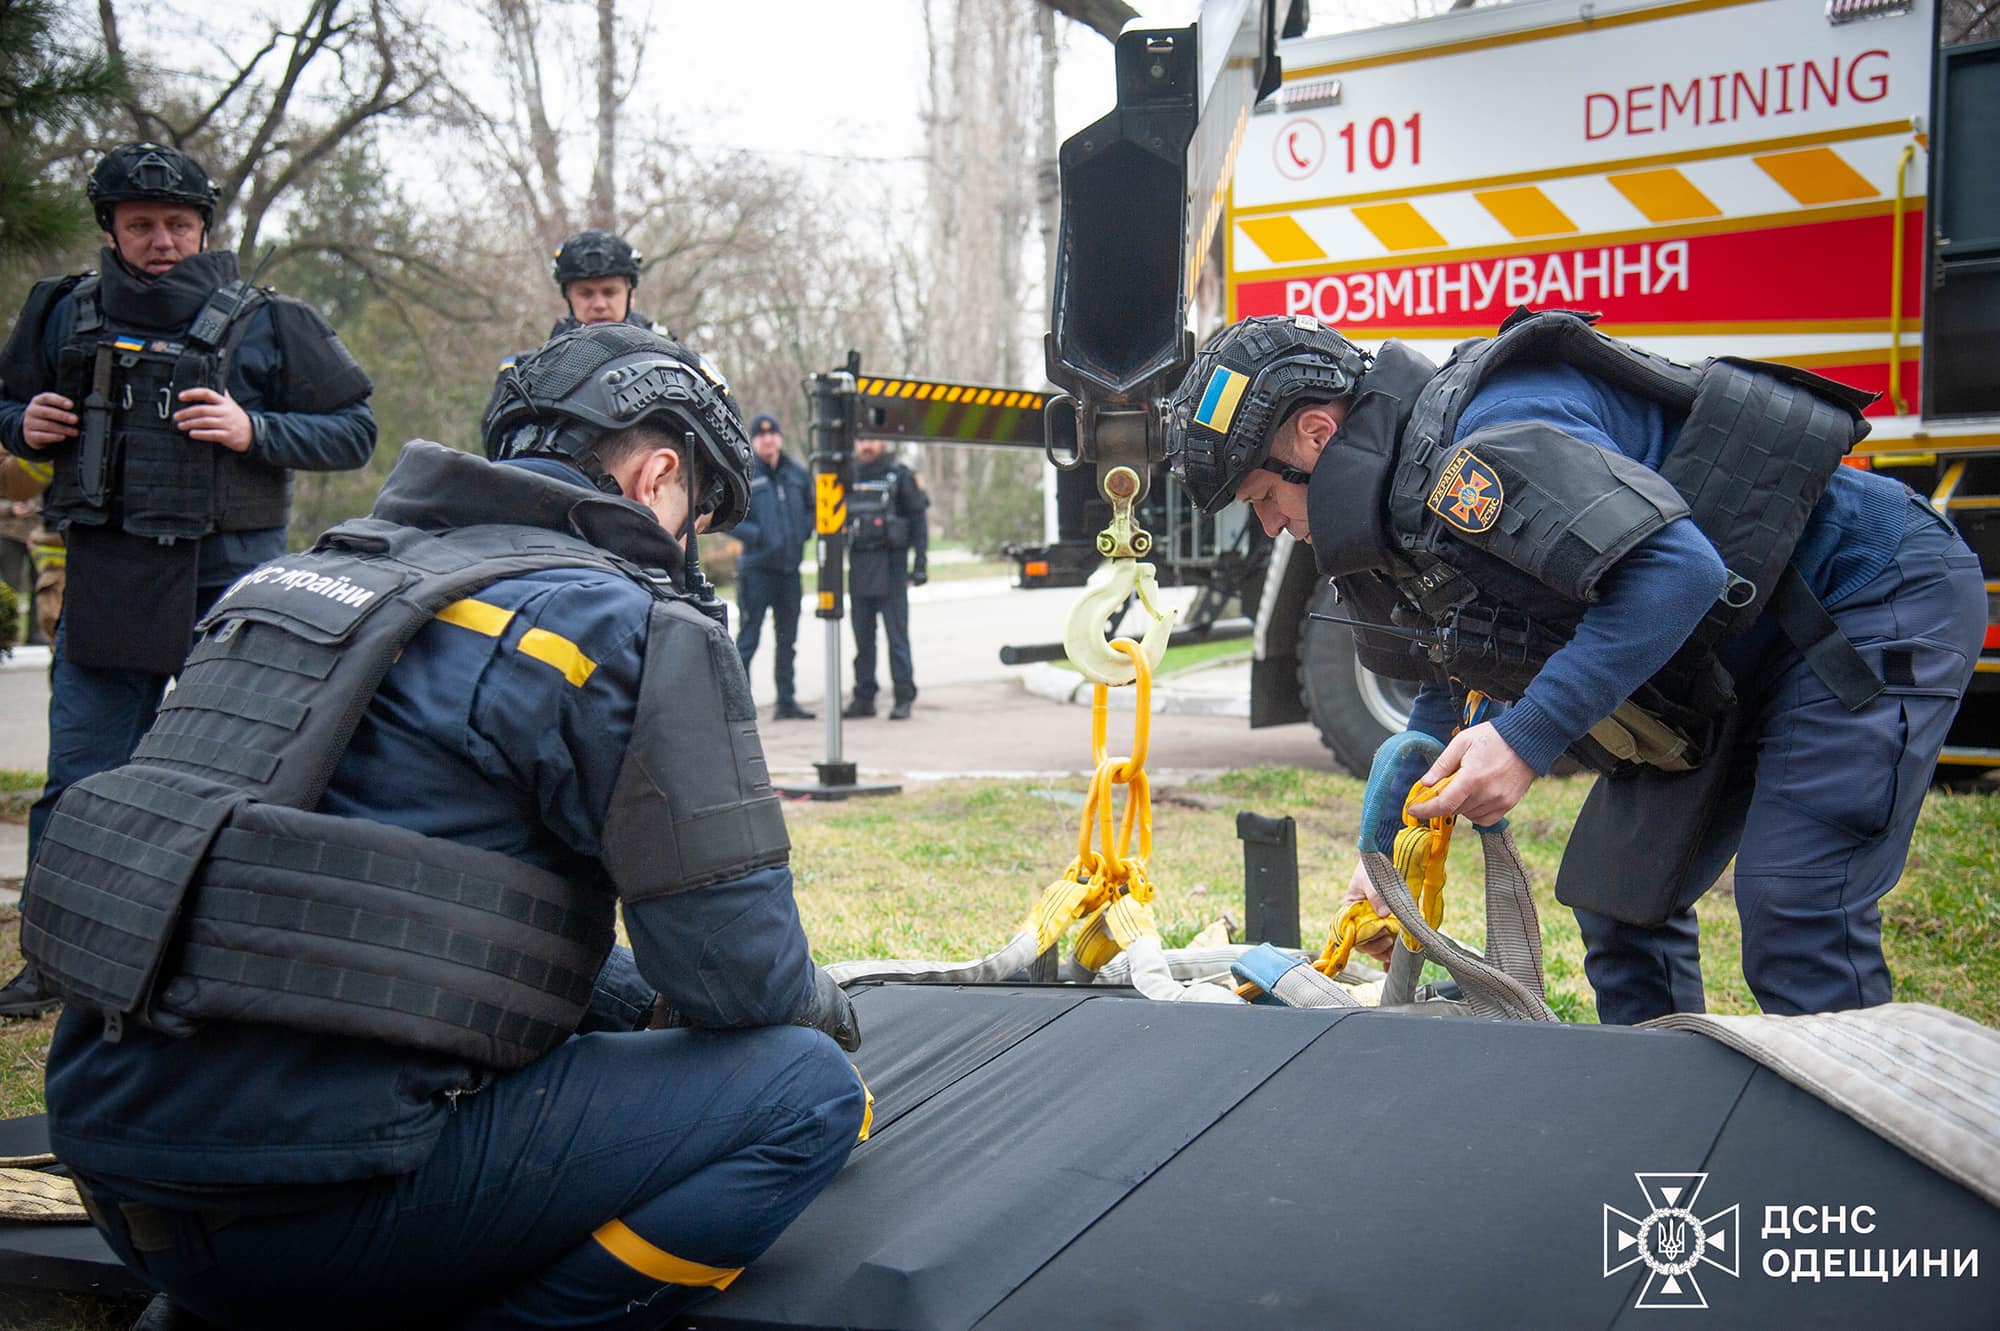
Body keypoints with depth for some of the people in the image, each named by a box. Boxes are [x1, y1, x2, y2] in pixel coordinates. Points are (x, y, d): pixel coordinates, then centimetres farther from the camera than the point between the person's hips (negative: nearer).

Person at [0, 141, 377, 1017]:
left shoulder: (266, 326, -1)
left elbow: (354, 432, -1)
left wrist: (255, 432, -16)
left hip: (227, 582, -3)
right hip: (104, 580, 3)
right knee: (78, 781, 7)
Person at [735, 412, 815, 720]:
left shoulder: (797, 472, 8)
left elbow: (814, 507, 21)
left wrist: (804, 531, 3)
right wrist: (756, 535, -16)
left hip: (790, 568, 5)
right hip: (757, 568, -5)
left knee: (787, 639, 12)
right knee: (748, 637, -6)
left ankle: (786, 701, 21)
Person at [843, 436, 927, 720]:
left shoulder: (900, 476, 0)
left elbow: (919, 521, -1)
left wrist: (919, 564, -8)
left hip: (890, 565, -5)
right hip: (858, 566, 5)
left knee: (897, 634, -5)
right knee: (862, 636, 8)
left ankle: (904, 697, -1)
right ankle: (863, 697, 14)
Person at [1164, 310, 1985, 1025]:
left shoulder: (1487, 442, -29)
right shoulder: (1403, 495, 4)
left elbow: (1676, 571, -37)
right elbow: (1450, 686, 15)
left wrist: (1526, 740, -34)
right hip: (1736, 664, 10)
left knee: (1794, 917, -17)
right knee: (1617, 895, 10)